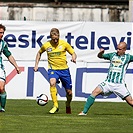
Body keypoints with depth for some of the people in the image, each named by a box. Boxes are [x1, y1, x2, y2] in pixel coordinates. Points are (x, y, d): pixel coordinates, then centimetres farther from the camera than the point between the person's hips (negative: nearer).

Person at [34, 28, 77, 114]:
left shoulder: (64, 44, -5)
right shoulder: (46, 45, -3)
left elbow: (73, 53, 5)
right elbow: (39, 53, 17)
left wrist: (74, 58, -18)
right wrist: (36, 64, 9)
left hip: (64, 69, 1)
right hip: (53, 69, -1)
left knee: (69, 92, 5)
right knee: (52, 83, -33)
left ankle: (68, 105, 38)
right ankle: (55, 106, -27)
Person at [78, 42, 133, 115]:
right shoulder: (112, 55, 14)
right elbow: (100, 56, 18)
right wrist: (101, 52, -5)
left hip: (119, 84, -2)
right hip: (108, 83, 3)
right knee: (95, 92, -12)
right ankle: (84, 111, -8)